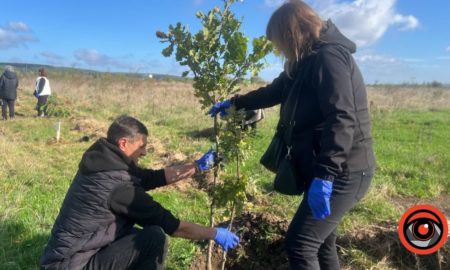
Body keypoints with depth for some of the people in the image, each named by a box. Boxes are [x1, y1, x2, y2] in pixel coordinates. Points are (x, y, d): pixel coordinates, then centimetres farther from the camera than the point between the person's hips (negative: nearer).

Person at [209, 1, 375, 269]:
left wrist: (325, 175, -32)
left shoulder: (329, 56, -15)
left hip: (343, 172, -10)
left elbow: (342, 119, -26)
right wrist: (234, 103, 35)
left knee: (300, 244, -6)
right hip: (328, 170, 10)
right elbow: (274, 91, 28)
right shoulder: (309, 61, 15)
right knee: (322, 241, 17)